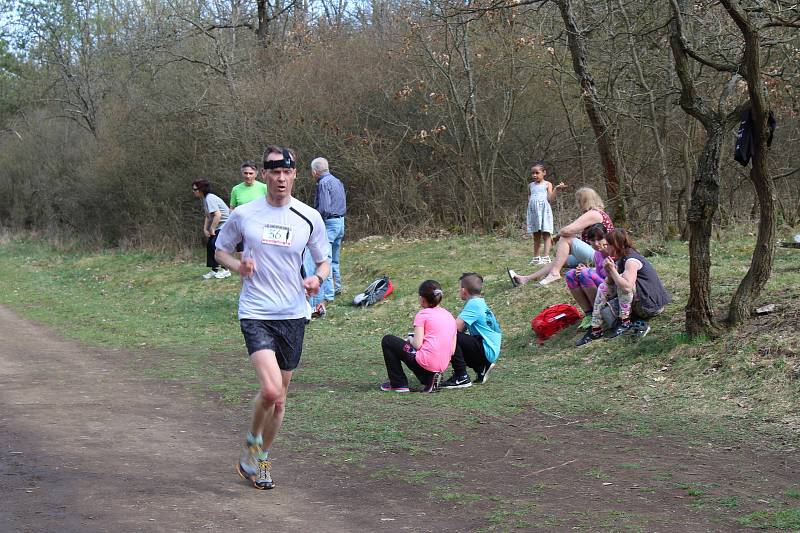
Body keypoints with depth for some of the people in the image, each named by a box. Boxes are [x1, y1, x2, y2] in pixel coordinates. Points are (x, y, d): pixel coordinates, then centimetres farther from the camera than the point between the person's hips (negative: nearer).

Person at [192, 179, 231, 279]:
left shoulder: (210, 199, -21)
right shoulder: (205, 199, 11)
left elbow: (217, 215, -29)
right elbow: (207, 215, 18)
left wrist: (212, 229, -20)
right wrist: (205, 229, 5)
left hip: (225, 224, -11)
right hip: (218, 226, 11)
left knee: (215, 244, -18)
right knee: (210, 244, 9)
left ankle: (225, 270, -11)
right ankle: (214, 270, 16)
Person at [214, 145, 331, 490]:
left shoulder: (309, 218, 2)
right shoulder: (243, 215, -2)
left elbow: (323, 261, 12)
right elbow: (221, 250, 13)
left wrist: (317, 277, -11)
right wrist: (238, 266, -9)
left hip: (292, 315, 3)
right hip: (255, 314, -3)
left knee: (279, 398, 10)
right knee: (270, 390, -21)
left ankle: (261, 459, 31)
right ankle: (252, 442, 9)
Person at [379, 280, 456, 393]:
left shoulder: (423, 314, -5)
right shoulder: (450, 316, 14)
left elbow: (417, 345, -13)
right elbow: (452, 351, 11)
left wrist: (409, 339, 10)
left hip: (426, 361, -7)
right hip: (443, 365, 7)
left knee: (387, 341, 11)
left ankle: (398, 384, 11)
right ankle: (429, 379, 12)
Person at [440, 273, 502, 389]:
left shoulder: (473, 304, -14)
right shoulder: (480, 303, 16)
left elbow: (455, 327, -22)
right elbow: (460, 328, 14)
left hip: (486, 351, -10)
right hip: (491, 352, 10)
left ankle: (461, 378, -14)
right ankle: (481, 368, 15)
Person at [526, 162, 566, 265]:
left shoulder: (547, 184, 3)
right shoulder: (531, 185, 15)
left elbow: (550, 199, -5)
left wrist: (556, 189, -16)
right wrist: (530, 201, 5)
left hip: (544, 210, -4)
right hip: (533, 211, 4)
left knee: (546, 234, -7)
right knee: (536, 235, 9)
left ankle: (546, 257, -13)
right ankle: (536, 257, 14)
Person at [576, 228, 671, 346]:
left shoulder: (631, 260, -21)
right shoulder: (621, 259, 8)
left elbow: (627, 287, -35)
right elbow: (611, 283, 6)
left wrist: (612, 269, -26)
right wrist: (608, 271, -12)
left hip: (653, 305, -10)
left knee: (622, 279, -26)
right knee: (603, 287, 3)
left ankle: (624, 322, -19)